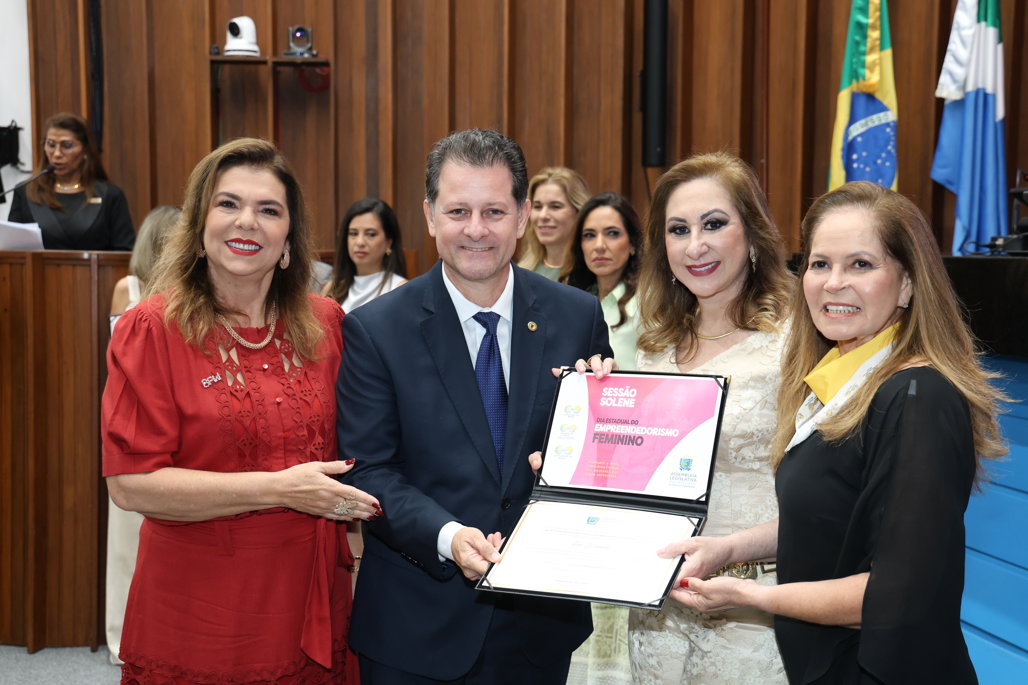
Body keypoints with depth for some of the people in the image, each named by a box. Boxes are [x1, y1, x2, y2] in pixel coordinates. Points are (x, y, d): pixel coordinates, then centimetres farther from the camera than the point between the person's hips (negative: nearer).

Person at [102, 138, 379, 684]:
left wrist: (359, 494, -3)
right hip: (197, 619, -3)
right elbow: (131, 484, -15)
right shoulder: (152, 329, -8)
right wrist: (279, 489, -19)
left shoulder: (324, 324, 3)